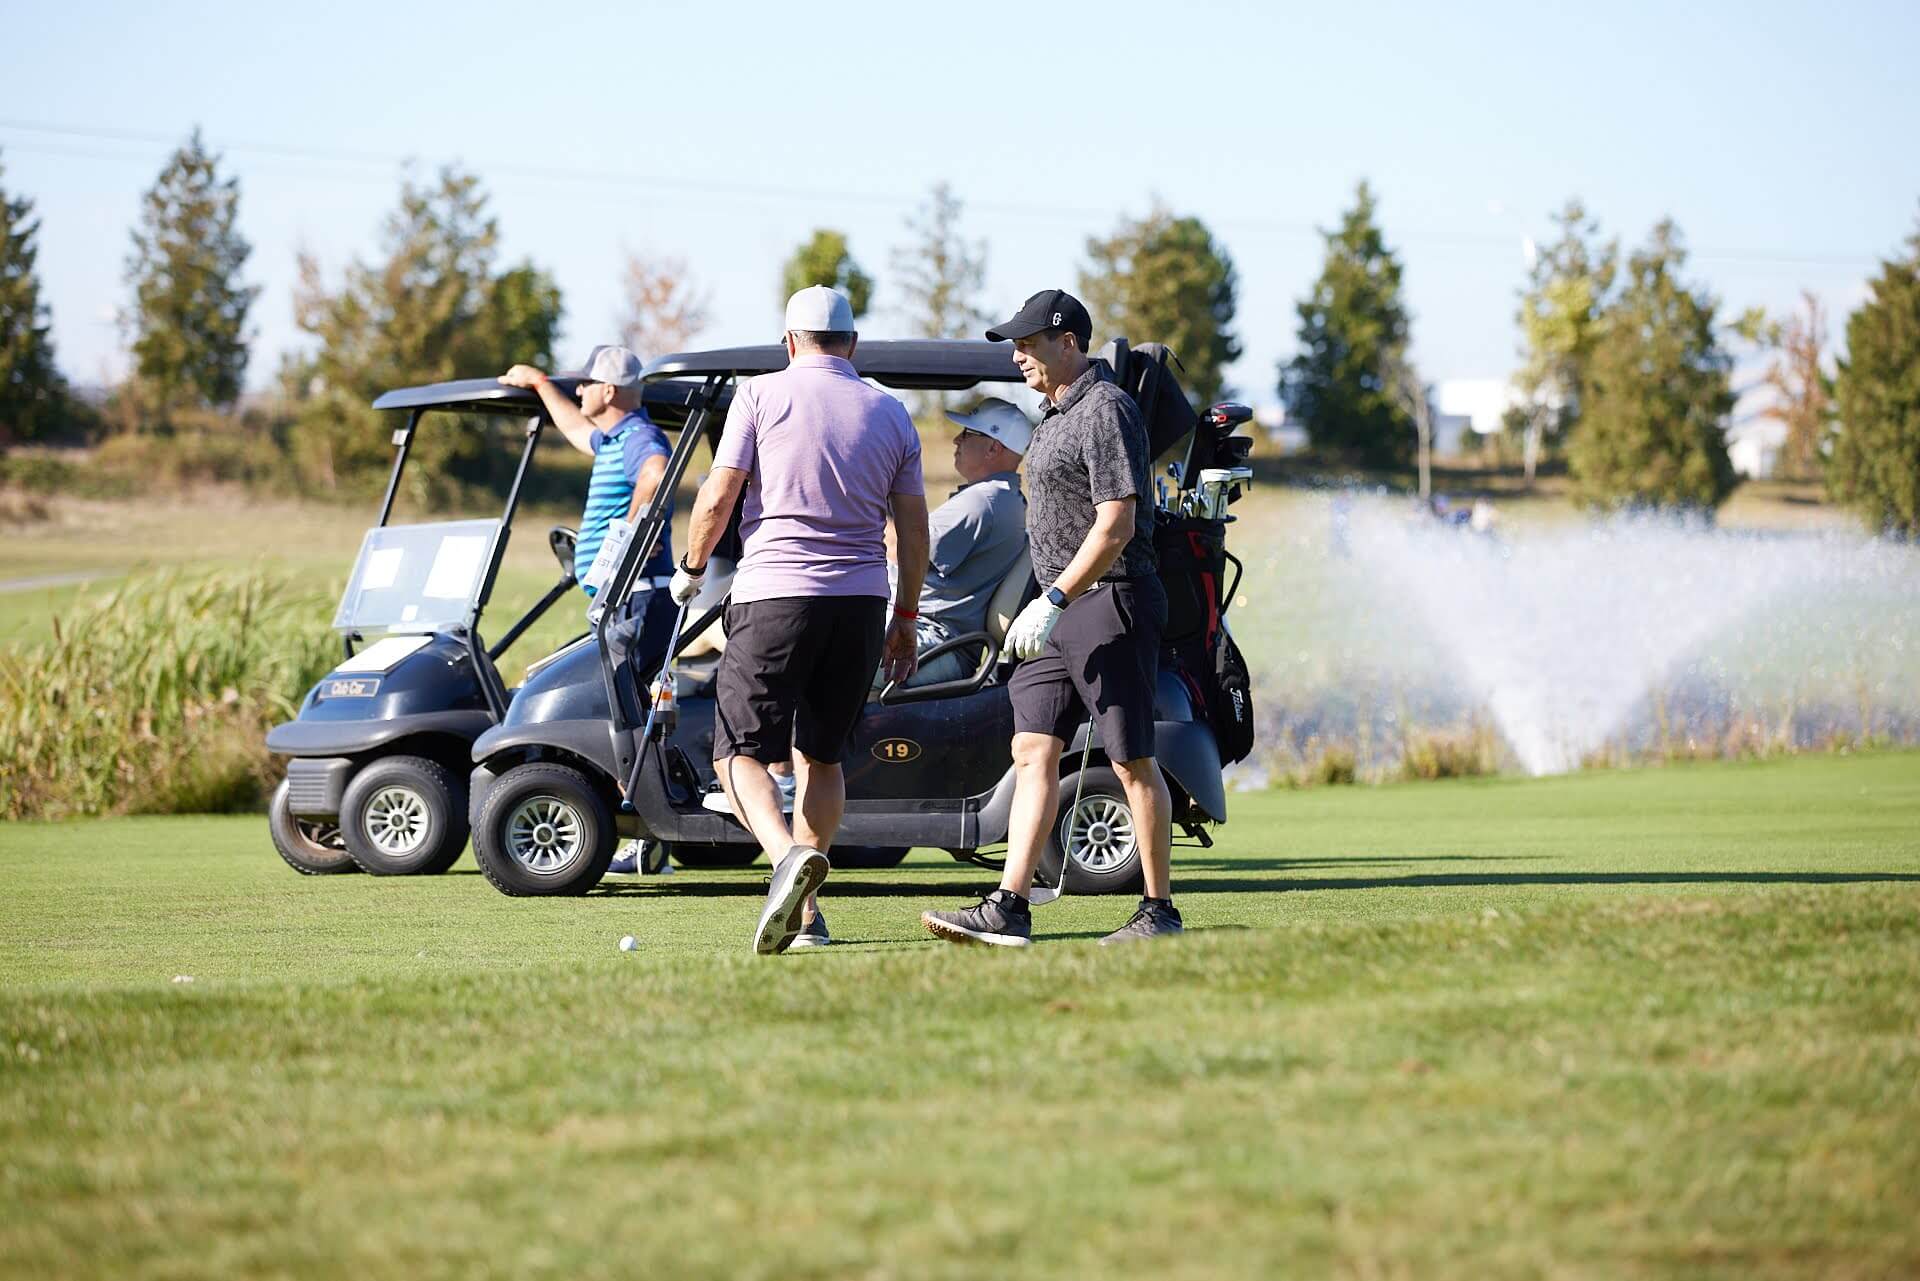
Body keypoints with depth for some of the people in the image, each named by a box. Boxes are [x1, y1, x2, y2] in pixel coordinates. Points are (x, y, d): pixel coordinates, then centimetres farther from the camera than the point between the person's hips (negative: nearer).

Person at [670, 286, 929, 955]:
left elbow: (716, 499, -5)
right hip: (861, 599, 4)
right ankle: (804, 905, 13)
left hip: (775, 593, -4)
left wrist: (691, 569, 12)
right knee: (821, 753, 16)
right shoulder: (890, 413, 11)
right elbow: (913, 527, 13)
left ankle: (789, 855, -29)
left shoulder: (761, 394, 0)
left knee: (740, 751, -3)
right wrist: (905, 619, 22)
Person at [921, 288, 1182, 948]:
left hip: (1109, 600, -10)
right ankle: (1008, 910, -3)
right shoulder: (1058, 413, 17)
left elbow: (1115, 526, -21)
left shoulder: (1105, 409, -14)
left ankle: (1160, 911, 4)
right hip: (1063, 607, 10)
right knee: (1033, 750, 2)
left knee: (1132, 761, -4)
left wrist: (1052, 600, -23)